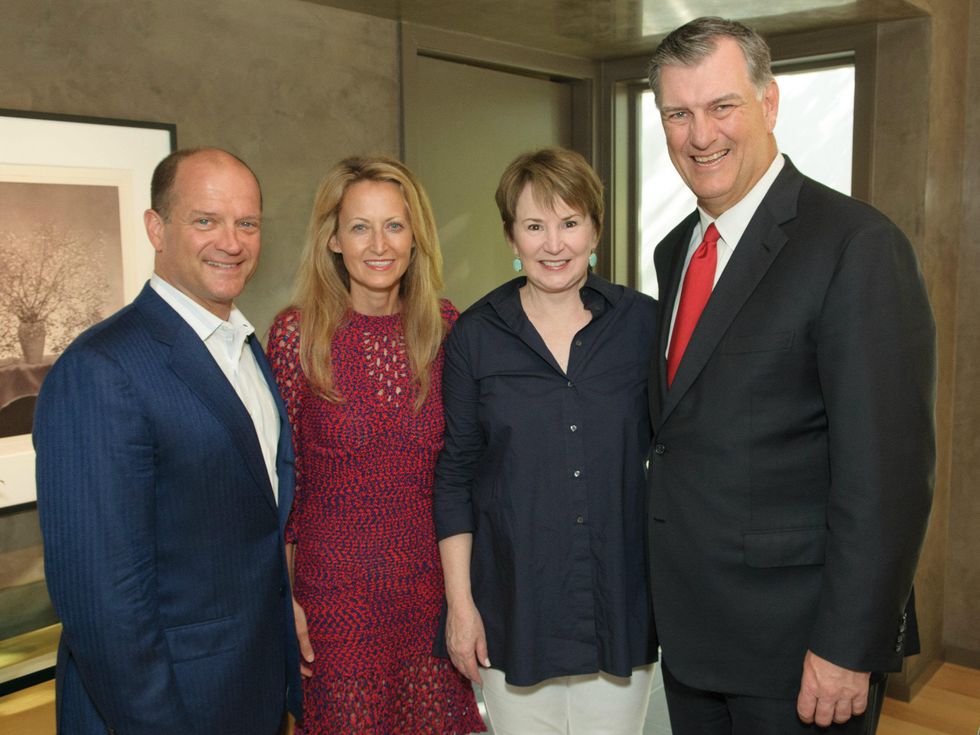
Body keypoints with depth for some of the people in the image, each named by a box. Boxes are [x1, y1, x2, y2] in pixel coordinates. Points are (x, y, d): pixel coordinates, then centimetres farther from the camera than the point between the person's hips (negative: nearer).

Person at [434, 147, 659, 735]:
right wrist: (460, 603, -2)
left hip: (621, 602, 1)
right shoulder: (476, 335, -3)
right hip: (514, 607, 0)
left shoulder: (643, 323, -2)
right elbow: (454, 477, 0)